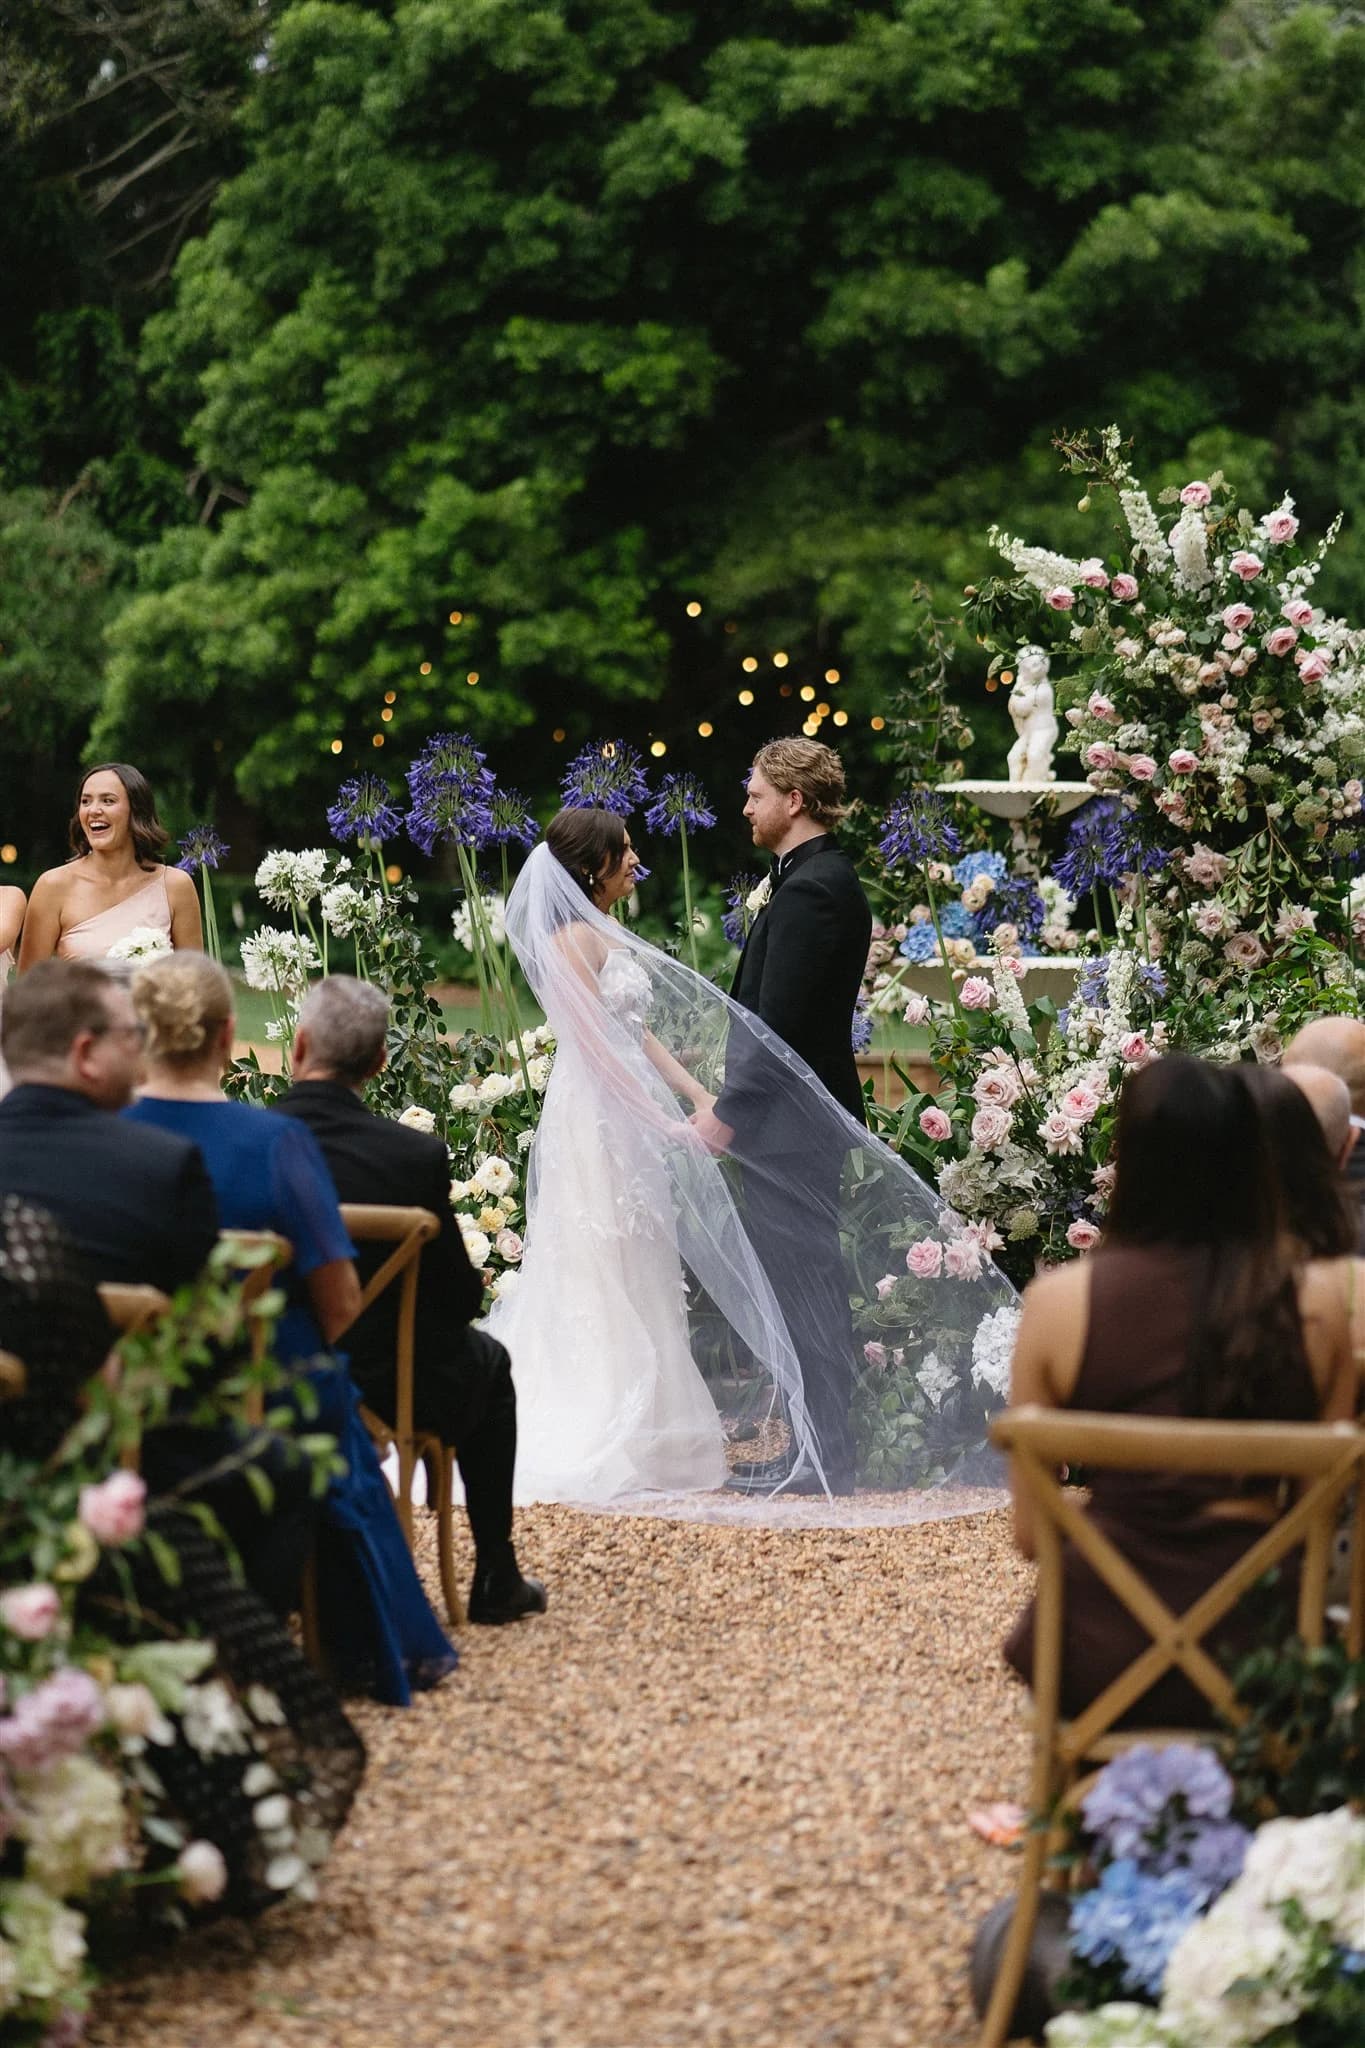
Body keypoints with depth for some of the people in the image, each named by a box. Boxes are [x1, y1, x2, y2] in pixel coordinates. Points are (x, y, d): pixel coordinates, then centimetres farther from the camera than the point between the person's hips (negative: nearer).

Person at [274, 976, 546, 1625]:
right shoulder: (414, 1155, -18)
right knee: (486, 1360, 30)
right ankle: (496, 1582, 34)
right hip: (386, 1390, -2)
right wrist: (474, 1284, 16)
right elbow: (460, 1296, -8)